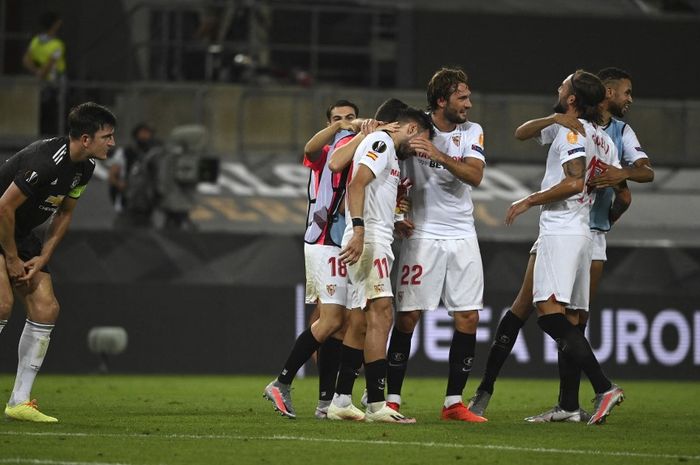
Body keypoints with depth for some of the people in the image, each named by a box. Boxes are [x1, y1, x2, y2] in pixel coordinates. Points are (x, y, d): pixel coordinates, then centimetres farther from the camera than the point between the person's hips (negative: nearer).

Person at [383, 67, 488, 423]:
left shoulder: (472, 133, 5)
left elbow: (475, 175, -11)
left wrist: (439, 156, -25)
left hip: (462, 236, 3)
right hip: (422, 233, -3)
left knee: (468, 317, -1)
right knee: (408, 315, -6)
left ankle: (453, 403, 6)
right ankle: (392, 400, 0)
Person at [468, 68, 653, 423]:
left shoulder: (622, 133, 11)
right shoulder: (571, 124, 0)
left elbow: (646, 171, -1)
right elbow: (522, 133, -7)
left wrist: (622, 173, -22)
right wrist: (555, 119, -24)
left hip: (593, 233, 4)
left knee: (578, 317, 1)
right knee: (524, 306, -8)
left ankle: (569, 404, 3)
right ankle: (485, 390, -3)